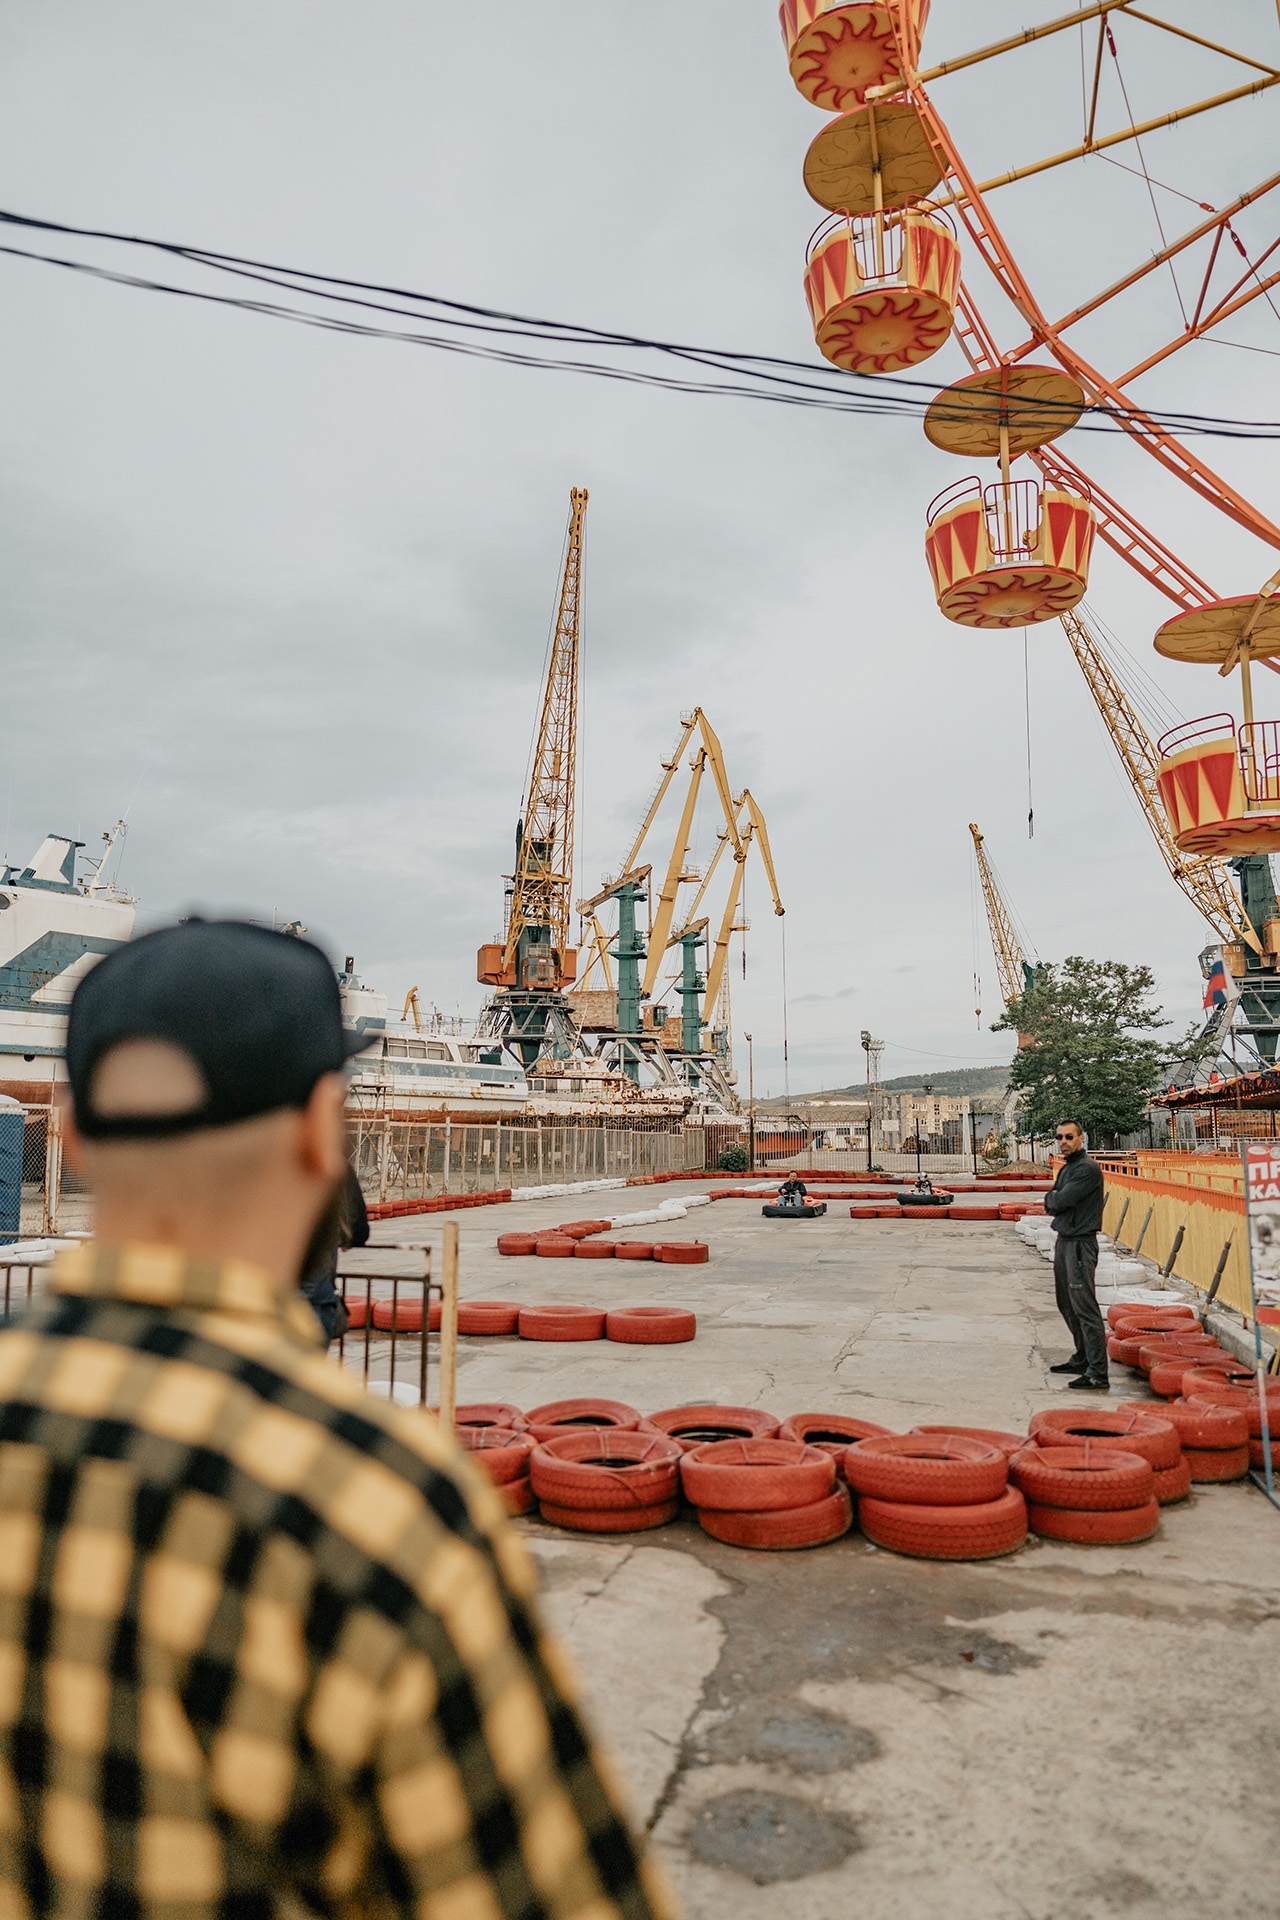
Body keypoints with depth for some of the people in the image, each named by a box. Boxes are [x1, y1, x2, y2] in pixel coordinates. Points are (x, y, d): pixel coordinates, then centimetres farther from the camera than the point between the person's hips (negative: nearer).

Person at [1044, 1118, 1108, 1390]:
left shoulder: (1087, 1169, -15)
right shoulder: (1066, 1168, 16)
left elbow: (1060, 1201, -20)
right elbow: (1051, 1206, 14)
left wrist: (1052, 1197, 0)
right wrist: (1054, 1199, -7)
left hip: (1080, 1243, -10)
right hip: (1064, 1241, 10)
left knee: (1085, 1308, -10)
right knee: (1068, 1305, 17)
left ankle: (1098, 1374, -10)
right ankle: (1081, 1359, 29)